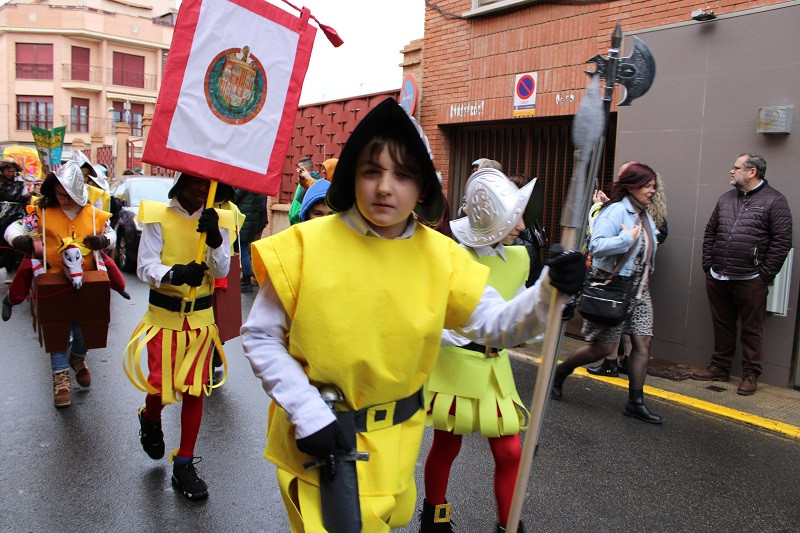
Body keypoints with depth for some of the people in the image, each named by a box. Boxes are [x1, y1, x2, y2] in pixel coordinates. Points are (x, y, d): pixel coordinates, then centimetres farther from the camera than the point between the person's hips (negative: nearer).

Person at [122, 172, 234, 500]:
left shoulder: (217, 220, 1)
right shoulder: (157, 217, -4)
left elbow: (221, 271, -9)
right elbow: (145, 267, -12)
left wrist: (214, 238, -27)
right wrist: (174, 273, -32)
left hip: (201, 316, 2)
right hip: (163, 314, -1)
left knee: (195, 390, 4)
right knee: (160, 386, 2)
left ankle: (184, 465, 19)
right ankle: (150, 420, 41)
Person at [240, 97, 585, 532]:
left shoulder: (440, 256, -7)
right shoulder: (306, 244, -16)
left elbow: (496, 326, -6)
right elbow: (260, 338, -9)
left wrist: (549, 290, -24)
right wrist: (307, 411, -19)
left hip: (394, 438, 3)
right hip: (314, 439, -3)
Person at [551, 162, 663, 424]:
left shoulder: (645, 216, 13)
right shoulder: (616, 211, -15)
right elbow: (597, 245, -28)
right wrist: (628, 238, -24)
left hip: (638, 289, 8)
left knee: (643, 344, 2)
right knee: (603, 346, -2)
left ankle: (635, 402, 12)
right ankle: (561, 370, 22)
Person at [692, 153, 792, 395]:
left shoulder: (774, 201, -5)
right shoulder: (726, 199, 12)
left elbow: (782, 242, -8)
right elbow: (710, 233, 16)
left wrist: (765, 275, -10)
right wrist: (708, 265, 8)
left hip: (750, 282, -5)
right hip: (717, 279, 5)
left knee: (752, 330, 6)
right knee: (722, 325, 15)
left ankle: (750, 375, 17)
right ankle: (719, 368, 27)